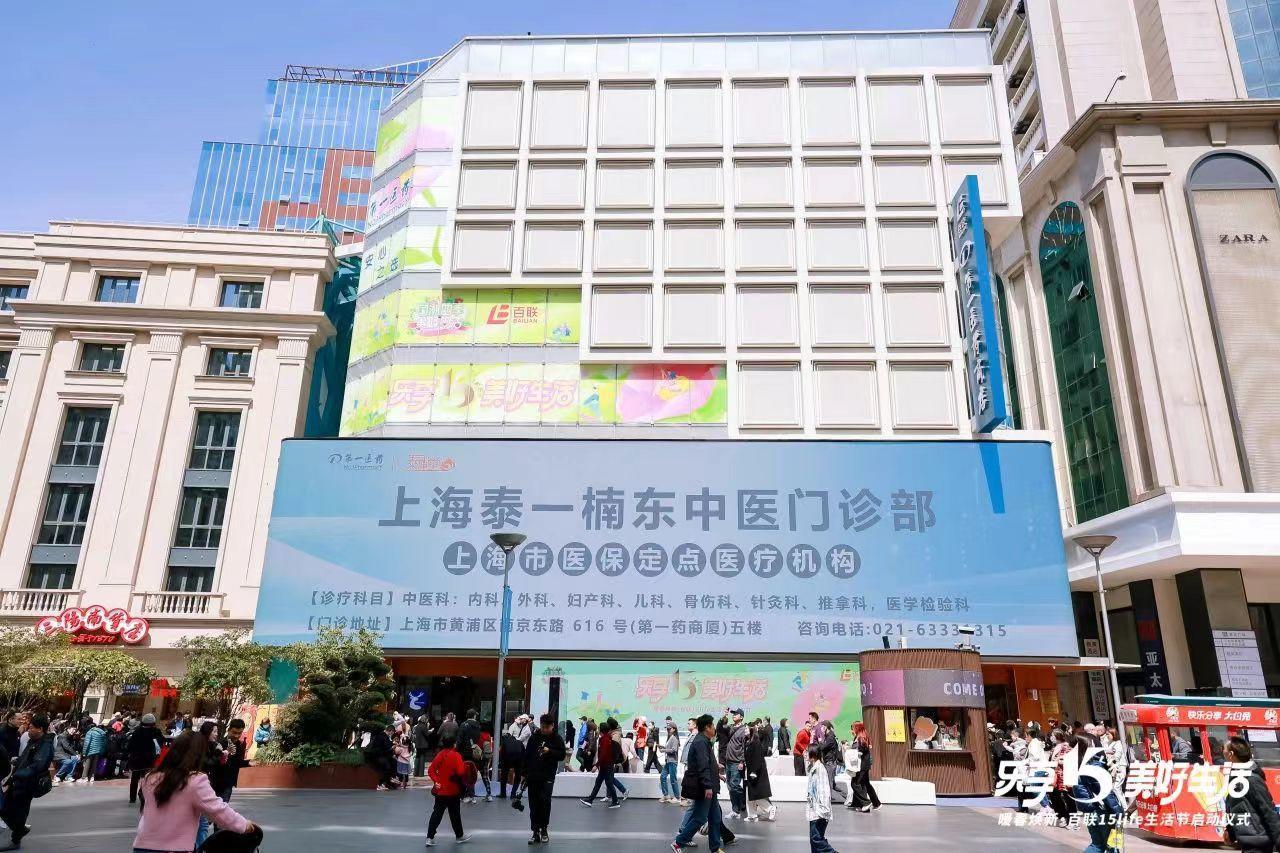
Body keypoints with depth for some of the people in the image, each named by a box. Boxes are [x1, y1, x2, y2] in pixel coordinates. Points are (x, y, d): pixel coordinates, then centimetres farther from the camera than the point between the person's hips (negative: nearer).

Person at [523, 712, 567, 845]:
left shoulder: (557, 738, -2)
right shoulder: (534, 737, 3)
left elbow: (562, 755, -3)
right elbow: (527, 755, 7)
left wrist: (549, 751, -19)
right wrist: (524, 773, 6)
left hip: (548, 776, -3)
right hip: (532, 775, 3)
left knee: (545, 800, -14)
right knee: (534, 804, 5)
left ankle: (543, 829, 2)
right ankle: (535, 831, 13)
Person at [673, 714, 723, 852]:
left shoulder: (704, 741, 15)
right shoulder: (701, 742, -19)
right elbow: (703, 766, -25)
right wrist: (707, 786, -28)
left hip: (709, 788, 10)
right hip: (704, 788, -10)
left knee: (715, 817, 13)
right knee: (699, 818, -3)